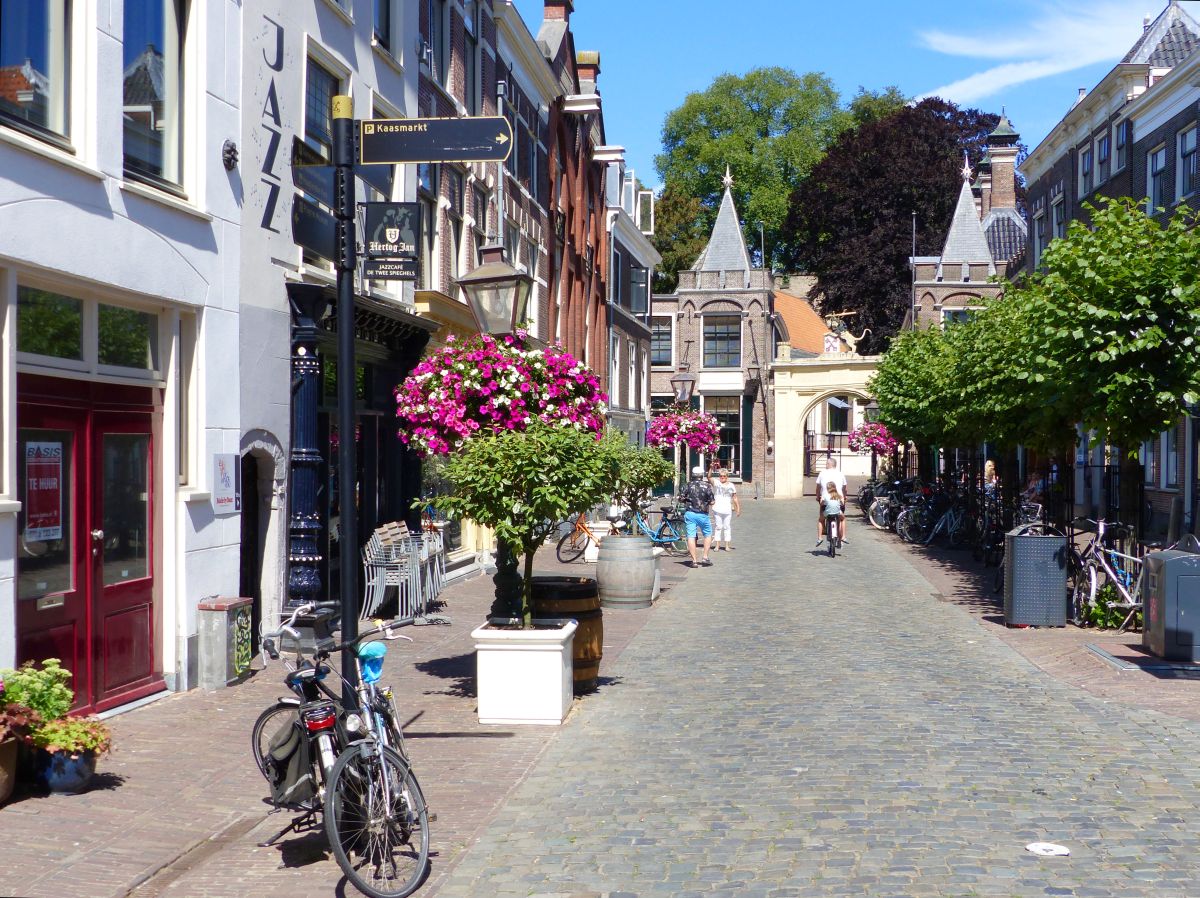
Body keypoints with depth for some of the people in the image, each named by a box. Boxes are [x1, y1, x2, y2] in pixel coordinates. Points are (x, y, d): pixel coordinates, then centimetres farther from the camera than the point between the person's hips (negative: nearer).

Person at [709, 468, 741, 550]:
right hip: (717, 509, -1)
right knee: (718, 527, 2)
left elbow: (735, 498, 11)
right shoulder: (716, 483, 3)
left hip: (727, 510, 1)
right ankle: (717, 545, 6)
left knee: (727, 527, 2)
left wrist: (738, 508, 6)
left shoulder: (731, 486, 9)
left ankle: (727, 545, 6)